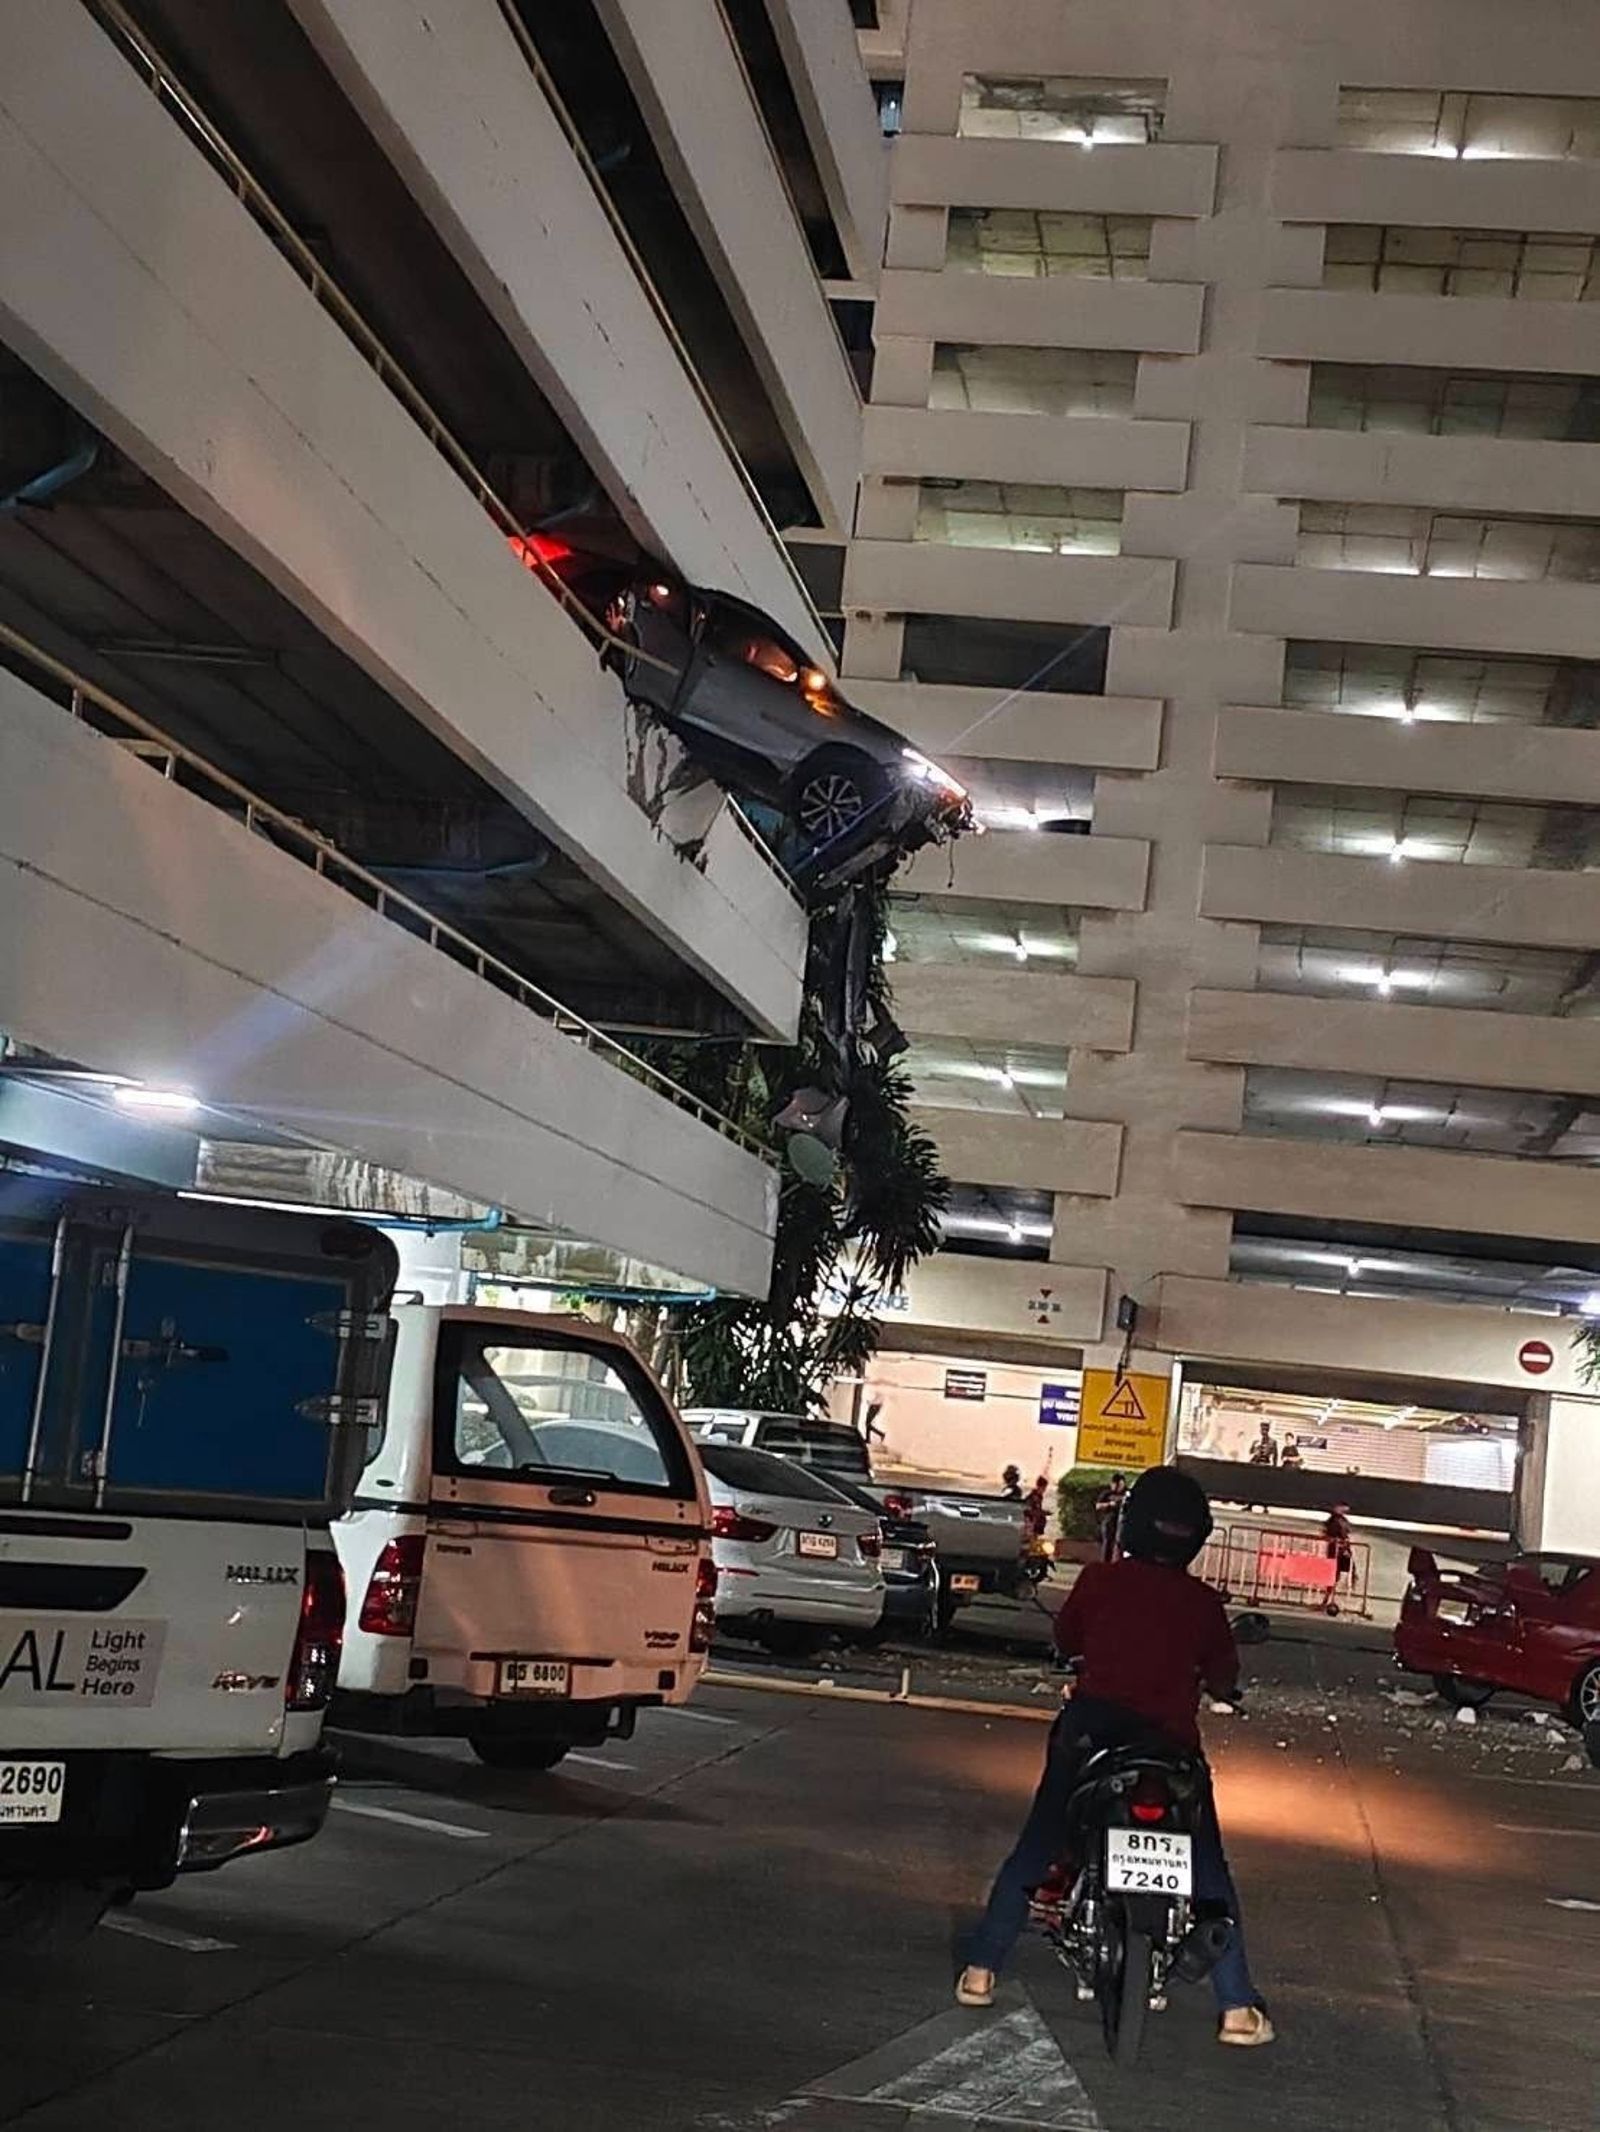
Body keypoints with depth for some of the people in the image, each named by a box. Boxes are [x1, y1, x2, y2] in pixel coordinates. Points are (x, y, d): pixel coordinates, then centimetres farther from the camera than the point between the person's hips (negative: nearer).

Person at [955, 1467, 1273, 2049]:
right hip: (1172, 1744, 0)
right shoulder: (1203, 1602, -2)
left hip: (1089, 1733, 0)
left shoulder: (1099, 1580, -3)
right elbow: (1224, 1682, 5)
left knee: (1033, 1853, 13)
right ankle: (1237, 2009, 6)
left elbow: (1064, 1642, 12)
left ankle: (981, 1969, 11)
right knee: (1209, 1873, 10)